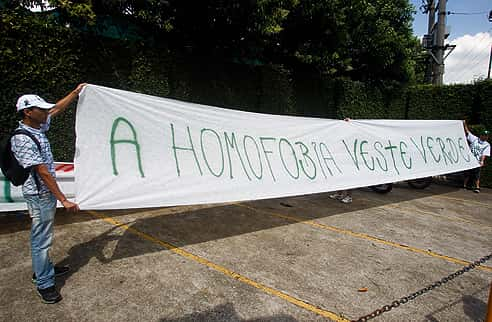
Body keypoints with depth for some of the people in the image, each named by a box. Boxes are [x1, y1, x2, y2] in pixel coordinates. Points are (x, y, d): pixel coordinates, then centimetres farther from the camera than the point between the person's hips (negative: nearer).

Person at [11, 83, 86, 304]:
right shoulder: (22, 139, -24)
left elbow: (58, 109, 17)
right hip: (39, 195, -9)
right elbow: (43, 173, -25)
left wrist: (76, 92, 18)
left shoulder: (38, 127, 2)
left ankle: (43, 269, 39)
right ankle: (44, 284, 16)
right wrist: (64, 200, -24)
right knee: (41, 239, 3)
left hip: (47, 192, 9)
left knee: (42, 236, 22)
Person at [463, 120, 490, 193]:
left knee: (476, 175, -1)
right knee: (467, 174, 6)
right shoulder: (474, 139, 7)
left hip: (477, 162, -1)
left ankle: (477, 187, 9)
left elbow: (484, 154, -5)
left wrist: (482, 161, -19)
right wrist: (464, 124, 2)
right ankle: (464, 186, 16)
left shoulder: (487, 145, 5)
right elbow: (467, 132, 7)